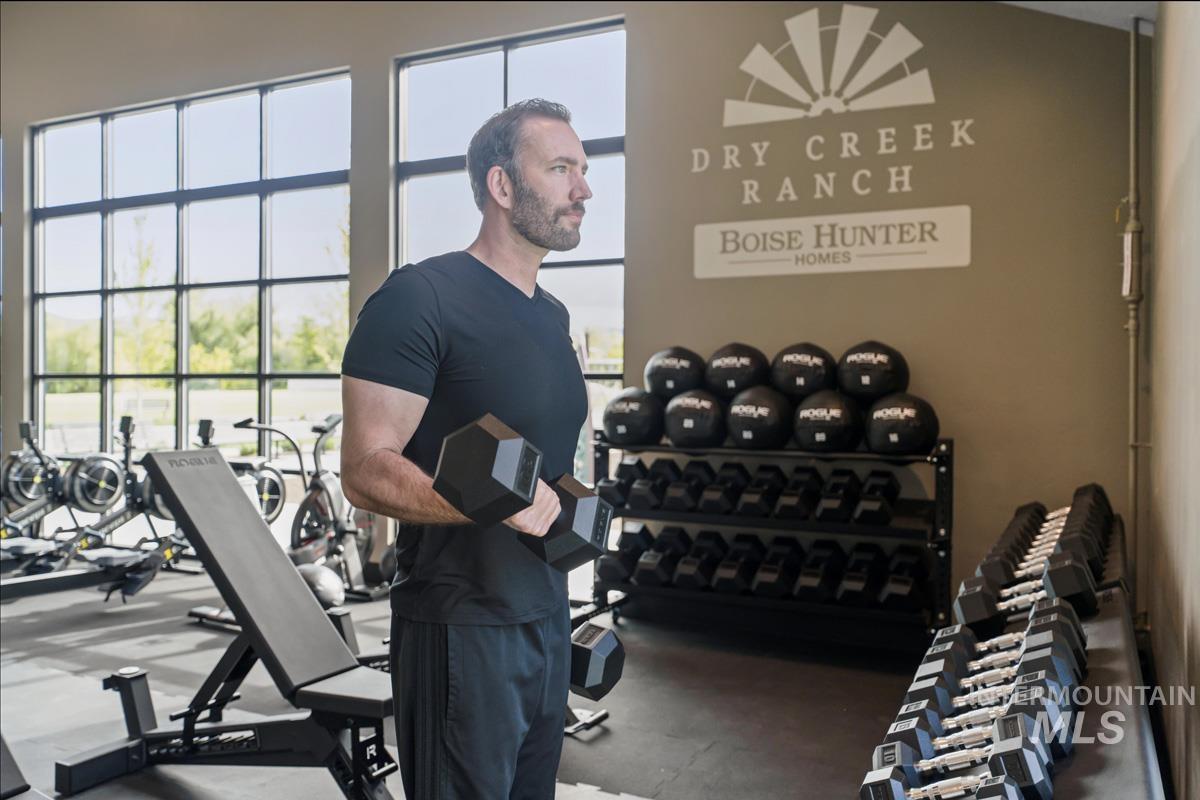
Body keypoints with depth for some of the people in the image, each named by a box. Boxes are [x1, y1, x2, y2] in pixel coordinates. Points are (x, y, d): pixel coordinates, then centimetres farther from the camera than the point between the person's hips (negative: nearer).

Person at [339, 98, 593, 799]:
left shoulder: (554, 317, 10)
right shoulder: (422, 298, -15)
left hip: (549, 617, 8)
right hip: (462, 630, -8)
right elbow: (366, 471, -19)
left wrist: (569, 509, 9)